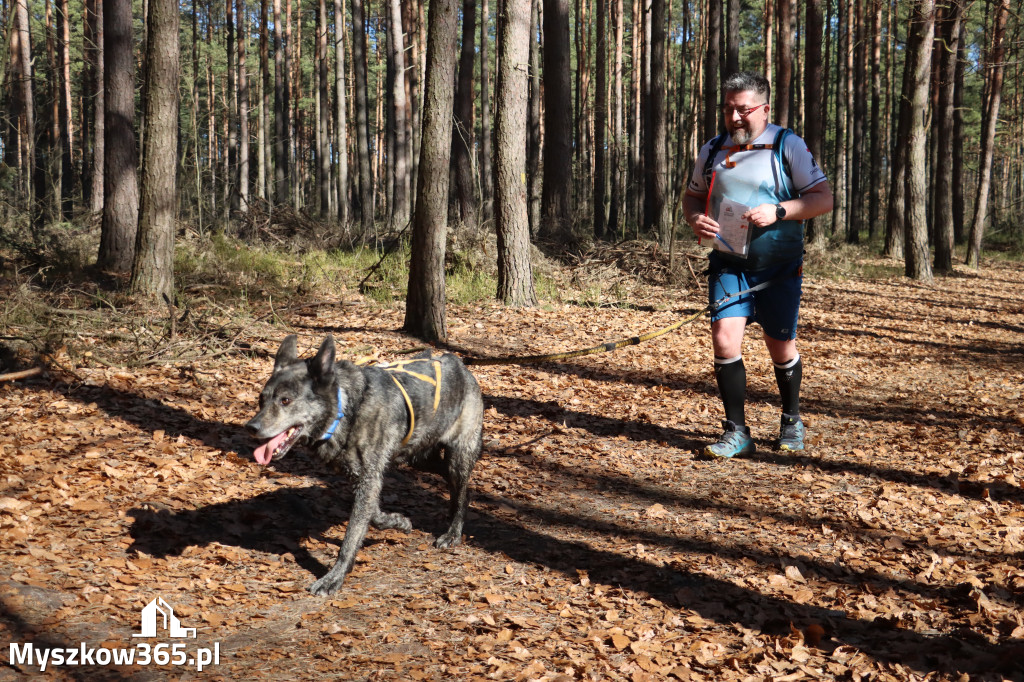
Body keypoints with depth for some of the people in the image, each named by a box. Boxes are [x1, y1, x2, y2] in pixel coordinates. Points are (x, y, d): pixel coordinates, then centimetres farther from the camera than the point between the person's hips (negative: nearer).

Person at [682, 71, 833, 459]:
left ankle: (792, 420, 32)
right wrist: (695, 219, -7)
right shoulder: (712, 150, 7)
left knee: (781, 347, 7)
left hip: (778, 267, -2)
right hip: (728, 263, 3)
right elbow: (691, 196, 17)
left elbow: (824, 198, -8)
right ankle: (736, 432, 0)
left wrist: (777, 212, -23)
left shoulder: (787, 146, -5)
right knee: (724, 339, -12)